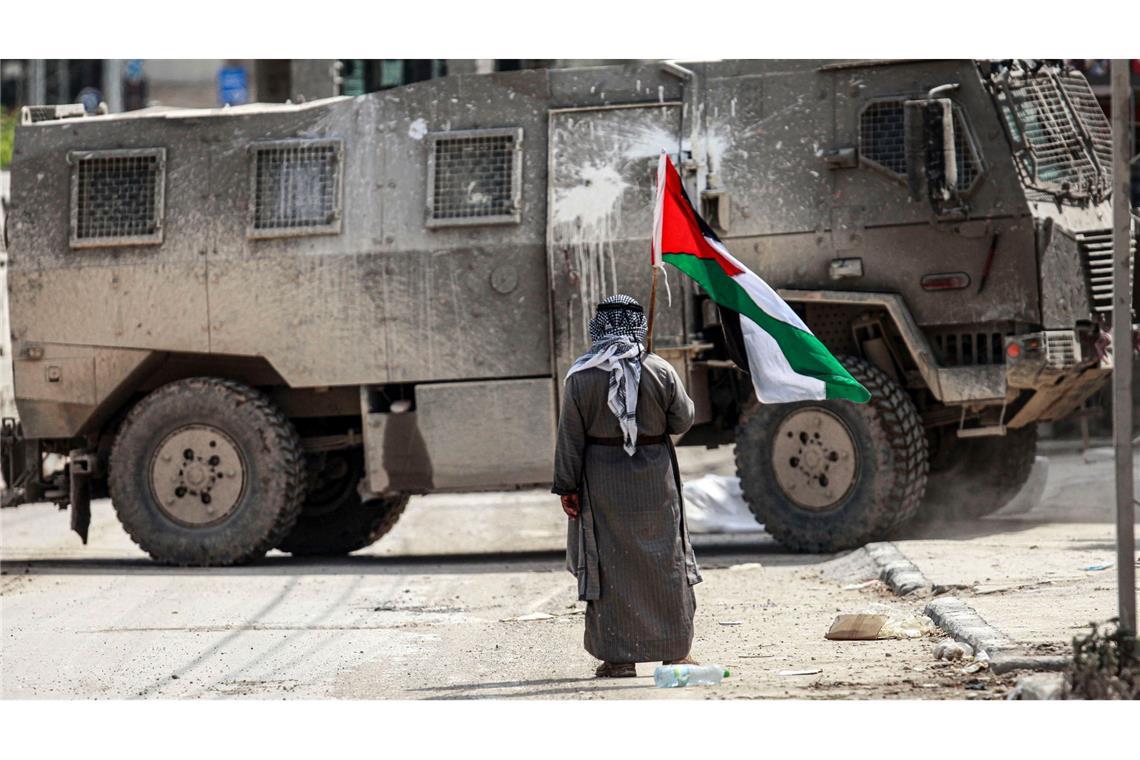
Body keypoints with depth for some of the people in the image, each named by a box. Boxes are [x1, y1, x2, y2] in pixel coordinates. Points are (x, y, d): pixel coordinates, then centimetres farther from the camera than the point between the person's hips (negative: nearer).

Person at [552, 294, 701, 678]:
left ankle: (618, 656, 3)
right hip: (655, 481, 1)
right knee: (664, 563, 10)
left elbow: (571, 437, -6)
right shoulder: (661, 372, -5)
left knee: (611, 566, 4)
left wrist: (567, 486, -1)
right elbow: (682, 420, 3)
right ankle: (675, 650, 15)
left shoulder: (581, 378, -7)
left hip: (603, 480, -1)